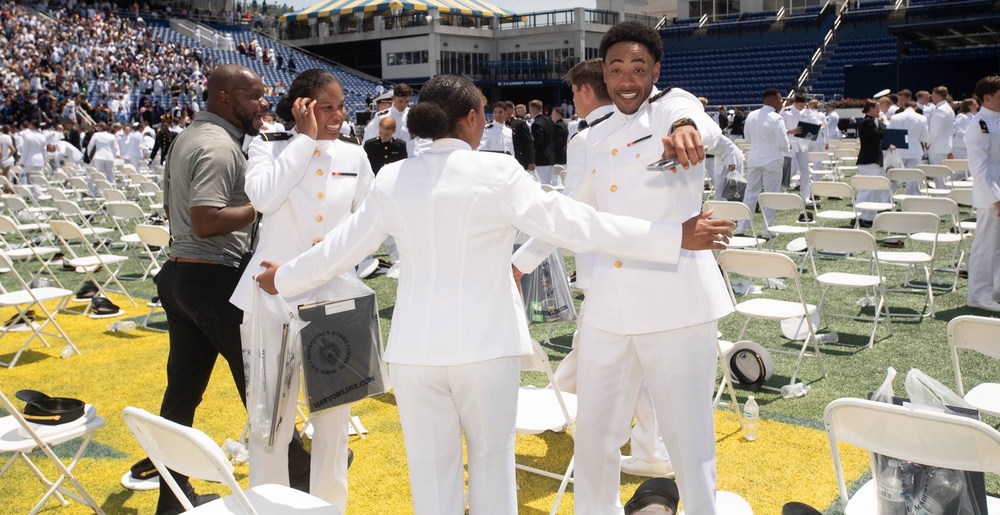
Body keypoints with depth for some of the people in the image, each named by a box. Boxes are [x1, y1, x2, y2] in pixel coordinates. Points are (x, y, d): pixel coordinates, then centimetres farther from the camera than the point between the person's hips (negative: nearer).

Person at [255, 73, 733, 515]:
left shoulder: (392, 178, 2)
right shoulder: (496, 172, -9)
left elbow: (343, 245, 10)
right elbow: (573, 223, -14)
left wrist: (282, 279, 29)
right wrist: (675, 237, -11)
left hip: (416, 345, 3)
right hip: (485, 341, -3)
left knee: (432, 466, 12)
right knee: (491, 455, 15)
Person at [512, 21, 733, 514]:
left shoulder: (674, 105, -1)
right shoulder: (598, 138, 16)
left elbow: (701, 121, -27)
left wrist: (688, 127, -51)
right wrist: (520, 261, 29)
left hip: (676, 304, -5)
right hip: (609, 307, 6)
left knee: (687, 436, 1)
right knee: (594, 432, 14)